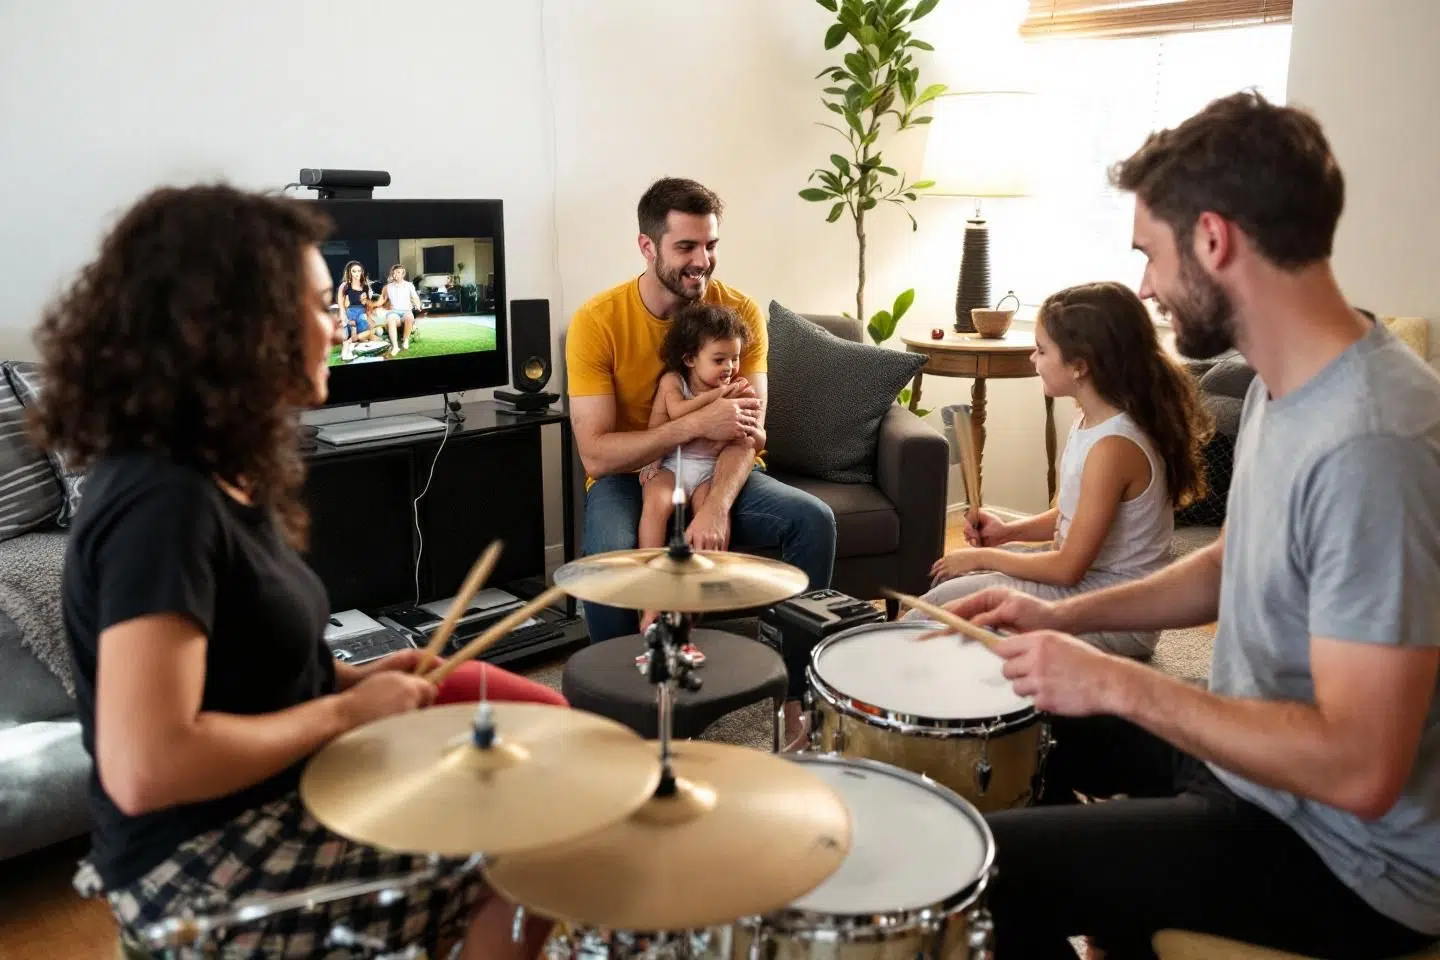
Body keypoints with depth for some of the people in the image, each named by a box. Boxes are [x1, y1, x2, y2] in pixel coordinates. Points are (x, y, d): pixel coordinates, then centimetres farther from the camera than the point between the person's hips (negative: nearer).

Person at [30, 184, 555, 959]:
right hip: (210, 873, -9)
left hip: (268, 807, 9)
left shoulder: (212, 476, 5)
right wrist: (344, 712, -22)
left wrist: (351, 679, 2)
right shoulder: (163, 502, -26)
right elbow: (146, 768, -33)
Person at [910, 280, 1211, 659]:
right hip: (1088, 575, 10)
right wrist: (1009, 531, 0)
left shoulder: (1113, 446, -27)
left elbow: (1068, 568, -23)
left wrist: (981, 557, -12)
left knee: (952, 598, -13)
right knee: (952, 574, 14)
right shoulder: (1091, 421, 1)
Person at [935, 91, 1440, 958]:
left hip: (1347, 857, -9)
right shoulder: (1284, 382, 0)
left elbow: (1360, 770, -33)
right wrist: (1066, 614, 5)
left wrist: (1118, 683, -26)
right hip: (1256, 762, 9)